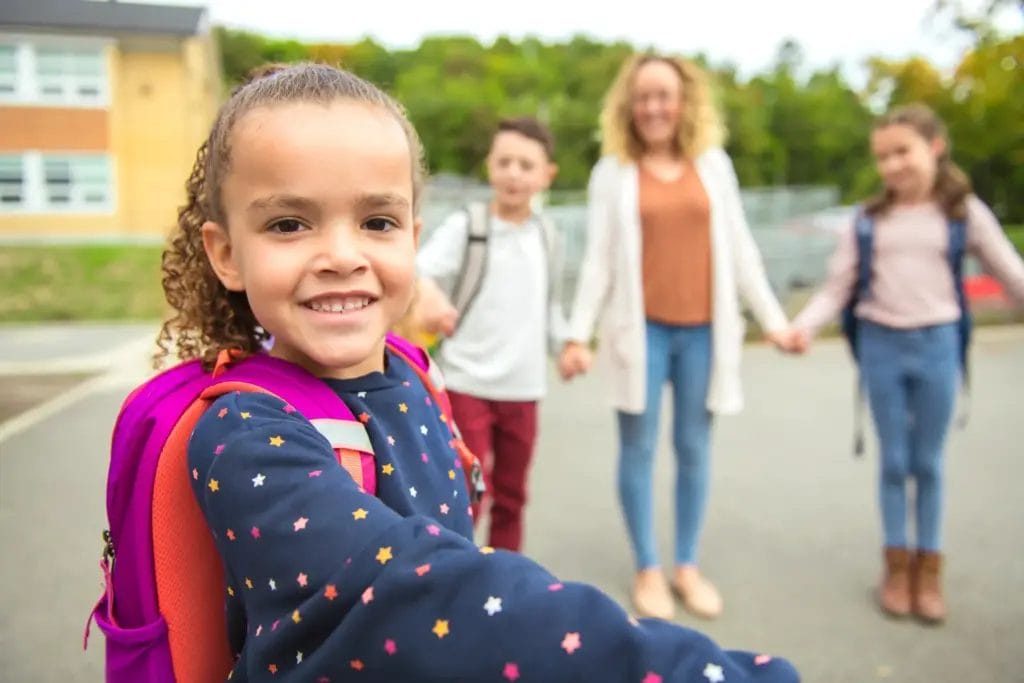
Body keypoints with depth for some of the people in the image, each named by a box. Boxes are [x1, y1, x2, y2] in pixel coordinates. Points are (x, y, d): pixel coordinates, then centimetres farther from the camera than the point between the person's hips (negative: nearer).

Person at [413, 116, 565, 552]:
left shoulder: (548, 237, 7)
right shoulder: (465, 226, -8)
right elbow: (420, 270, -24)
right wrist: (428, 296, -45)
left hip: (523, 388, 4)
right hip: (465, 383, -4)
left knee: (511, 494, 15)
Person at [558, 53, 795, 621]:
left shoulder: (714, 163, 7)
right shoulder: (612, 170, 1)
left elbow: (739, 249, 9)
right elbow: (598, 259, 0)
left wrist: (773, 319, 7)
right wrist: (578, 333, -6)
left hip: (703, 329, 2)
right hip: (640, 328, -2)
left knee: (694, 448, 9)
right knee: (638, 449, 5)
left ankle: (688, 565, 24)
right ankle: (647, 569, 20)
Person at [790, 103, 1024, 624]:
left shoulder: (964, 211, 0)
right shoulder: (869, 218, 2)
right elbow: (837, 287, 1)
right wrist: (804, 325, -15)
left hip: (937, 343, 0)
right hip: (881, 344, 1)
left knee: (928, 462, 10)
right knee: (894, 461, 9)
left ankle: (929, 566, 25)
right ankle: (897, 563, 24)